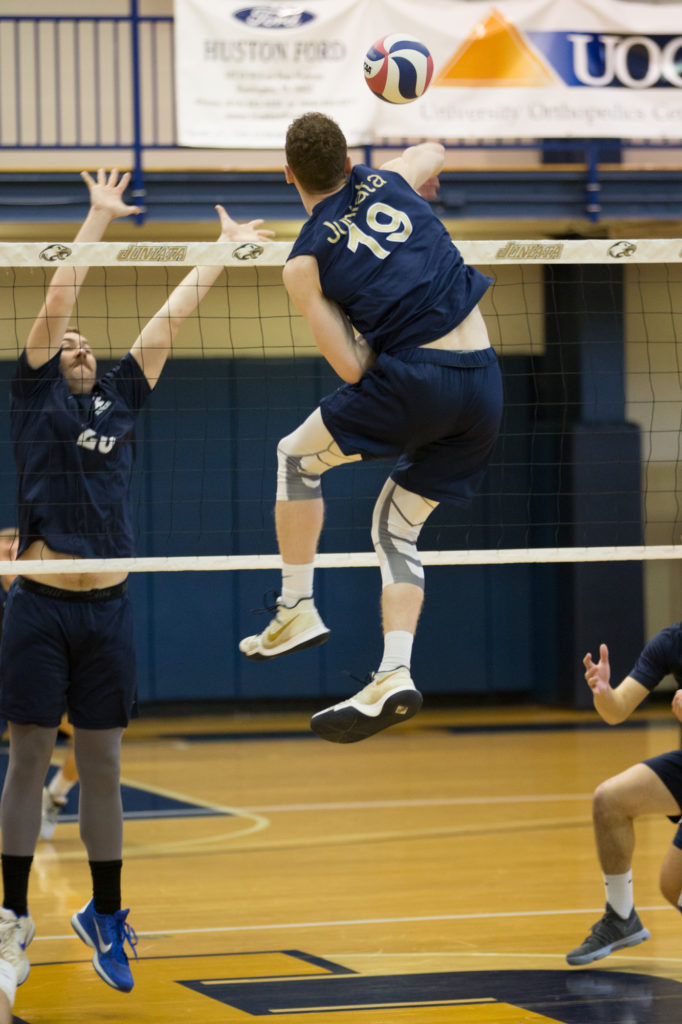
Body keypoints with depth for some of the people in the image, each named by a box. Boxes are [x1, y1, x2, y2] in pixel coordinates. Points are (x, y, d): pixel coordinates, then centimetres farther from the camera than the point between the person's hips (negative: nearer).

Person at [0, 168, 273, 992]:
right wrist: (100, 215, 1)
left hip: (106, 609, 4)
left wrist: (224, 249, 21)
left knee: (102, 766, 8)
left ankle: (104, 915, 16)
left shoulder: (119, 401, 15)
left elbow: (169, 317, 17)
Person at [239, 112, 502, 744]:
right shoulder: (386, 181, 13)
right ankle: (394, 676, 1)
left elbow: (353, 367, -3)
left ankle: (297, 609, 16)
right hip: (485, 387, 5)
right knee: (395, 527, 16)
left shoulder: (304, 264, 0)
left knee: (297, 458, 20)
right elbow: (433, 153, 39)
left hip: (415, 376, -5)